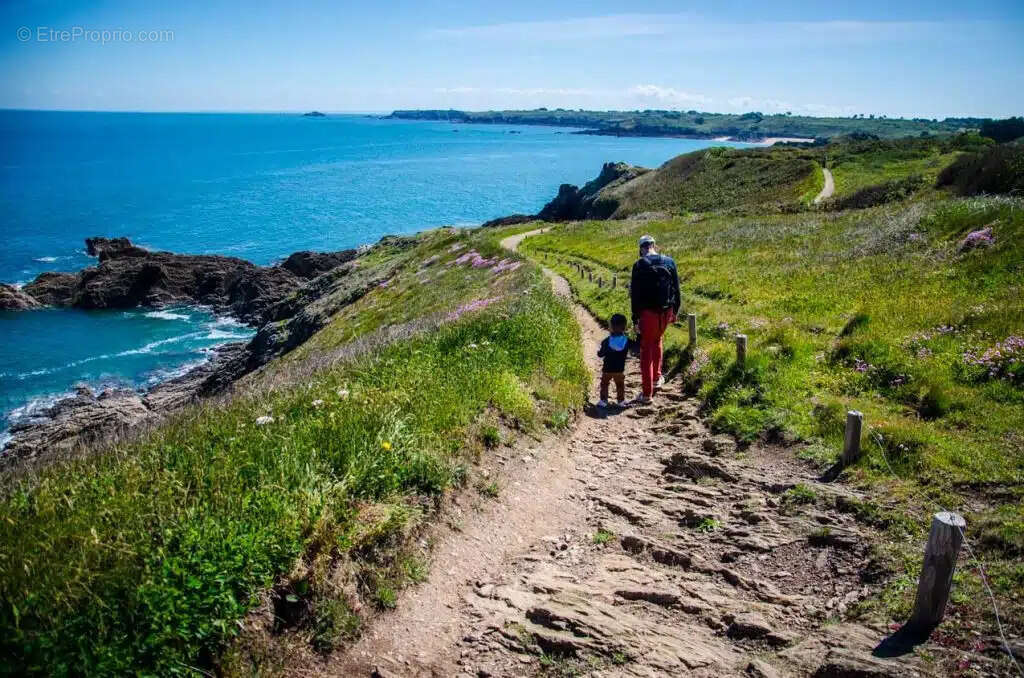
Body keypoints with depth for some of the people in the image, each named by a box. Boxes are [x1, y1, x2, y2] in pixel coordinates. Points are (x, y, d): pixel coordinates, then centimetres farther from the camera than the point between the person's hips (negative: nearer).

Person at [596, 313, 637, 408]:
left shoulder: (607, 341, -13)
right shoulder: (627, 341, -10)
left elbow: (601, 354, -8)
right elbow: (635, 349, 3)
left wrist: (598, 352, 16)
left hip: (607, 369, -1)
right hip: (620, 370, 1)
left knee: (604, 384, 14)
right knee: (620, 385, 17)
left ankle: (603, 400, 14)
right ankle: (621, 401, 21)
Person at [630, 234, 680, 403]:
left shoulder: (639, 265, -9)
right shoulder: (669, 262, 3)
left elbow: (635, 294, -10)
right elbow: (676, 288, 7)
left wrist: (635, 318, -5)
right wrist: (675, 311, 16)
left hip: (648, 312, -4)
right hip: (666, 311, 4)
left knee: (646, 350, 4)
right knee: (657, 341, 28)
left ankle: (647, 393, 4)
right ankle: (656, 378, 36)